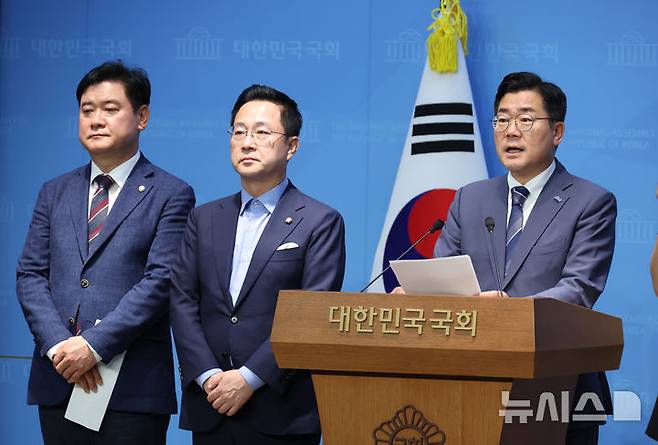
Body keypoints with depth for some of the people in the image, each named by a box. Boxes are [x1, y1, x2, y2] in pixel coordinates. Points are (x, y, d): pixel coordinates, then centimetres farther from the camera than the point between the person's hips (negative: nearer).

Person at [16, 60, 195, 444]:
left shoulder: (172, 195, 1)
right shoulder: (55, 193, 16)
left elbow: (161, 280, -9)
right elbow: (30, 275, 9)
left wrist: (94, 345, -16)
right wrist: (58, 345, -8)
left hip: (133, 384, -4)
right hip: (58, 379, 4)